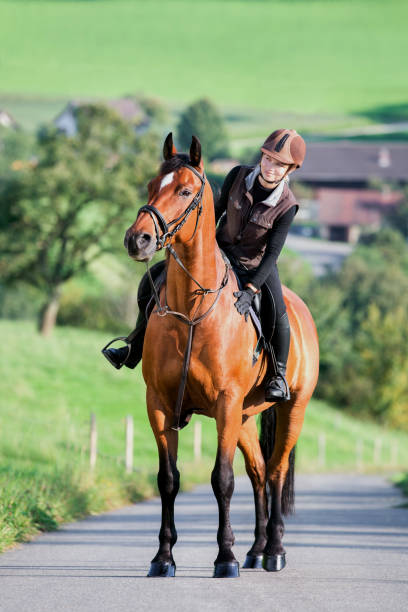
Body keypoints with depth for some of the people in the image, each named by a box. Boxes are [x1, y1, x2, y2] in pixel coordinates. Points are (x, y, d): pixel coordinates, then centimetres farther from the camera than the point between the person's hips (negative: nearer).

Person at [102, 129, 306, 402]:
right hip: (221, 254, 4)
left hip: (256, 267, -4)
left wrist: (251, 290, -29)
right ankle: (136, 349, 10)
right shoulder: (238, 176, -14)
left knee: (277, 313, -30)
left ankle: (279, 375, -6)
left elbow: (272, 253, -21)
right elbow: (218, 210, 4)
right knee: (155, 278, -3)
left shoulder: (286, 206, -22)